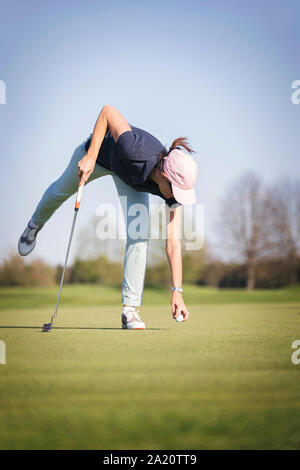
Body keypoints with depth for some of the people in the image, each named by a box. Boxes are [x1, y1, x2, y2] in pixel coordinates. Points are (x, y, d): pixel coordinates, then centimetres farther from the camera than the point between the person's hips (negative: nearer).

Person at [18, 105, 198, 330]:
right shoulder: (137, 150, -47)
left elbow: (173, 241, -31)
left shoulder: (176, 185, -34)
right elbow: (108, 110, -33)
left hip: (129, 177, 2)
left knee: (139, 236, -17)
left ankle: (130, 309, -10)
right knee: (61, 191, 26)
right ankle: (35, 225, 62)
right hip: (100, 150, -1)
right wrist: (90, 157, -35)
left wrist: (177, 292, -35)